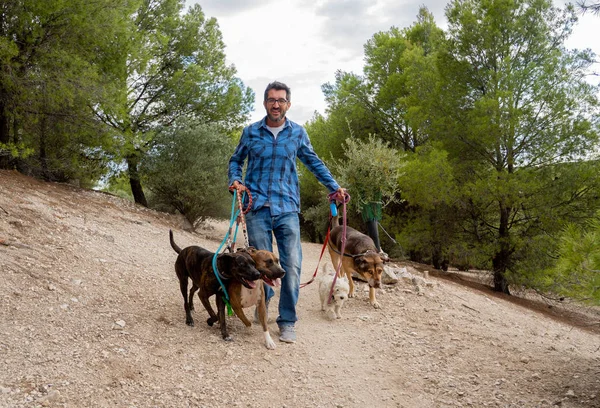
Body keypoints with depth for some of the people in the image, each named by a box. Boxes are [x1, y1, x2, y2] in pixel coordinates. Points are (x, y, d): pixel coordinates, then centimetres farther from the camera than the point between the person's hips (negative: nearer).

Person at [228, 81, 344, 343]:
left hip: (287, 209, 0)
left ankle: (287, 321, 6)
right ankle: (264, 299, 34)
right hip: (257, 207, 0)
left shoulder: (298, 133, 8)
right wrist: (235, 180, -2)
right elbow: (236, 160, 18)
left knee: (292, 265, -6)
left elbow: (314, 163, 19)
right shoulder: (251, 132, 6)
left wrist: (334, 186, 13)